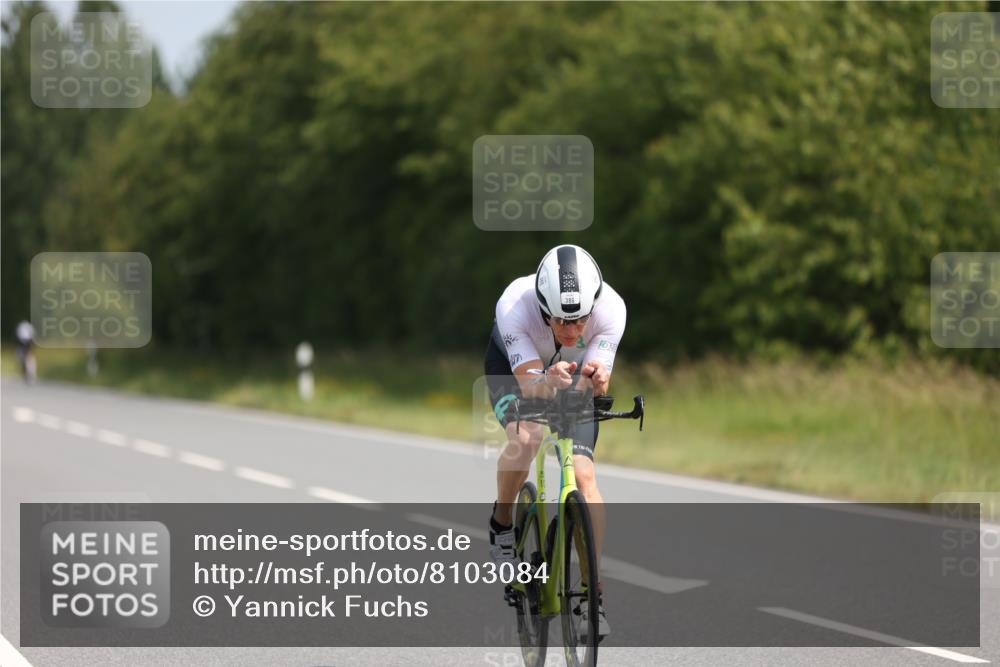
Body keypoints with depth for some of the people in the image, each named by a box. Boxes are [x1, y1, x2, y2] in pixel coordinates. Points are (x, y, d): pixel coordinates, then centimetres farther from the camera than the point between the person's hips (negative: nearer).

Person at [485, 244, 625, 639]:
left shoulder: (611, 309, -35)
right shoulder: (515, 306, -40)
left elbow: (594, 381, -37)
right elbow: (530, 387, -41)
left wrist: (595, 380, -60)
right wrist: (550, 381, -63)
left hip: (573, 370, 2)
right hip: (513, 363, -2)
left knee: (584, 476, -12)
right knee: (526, 436, -31)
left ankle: (593, 590, -4)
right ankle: (502, 524, -3)